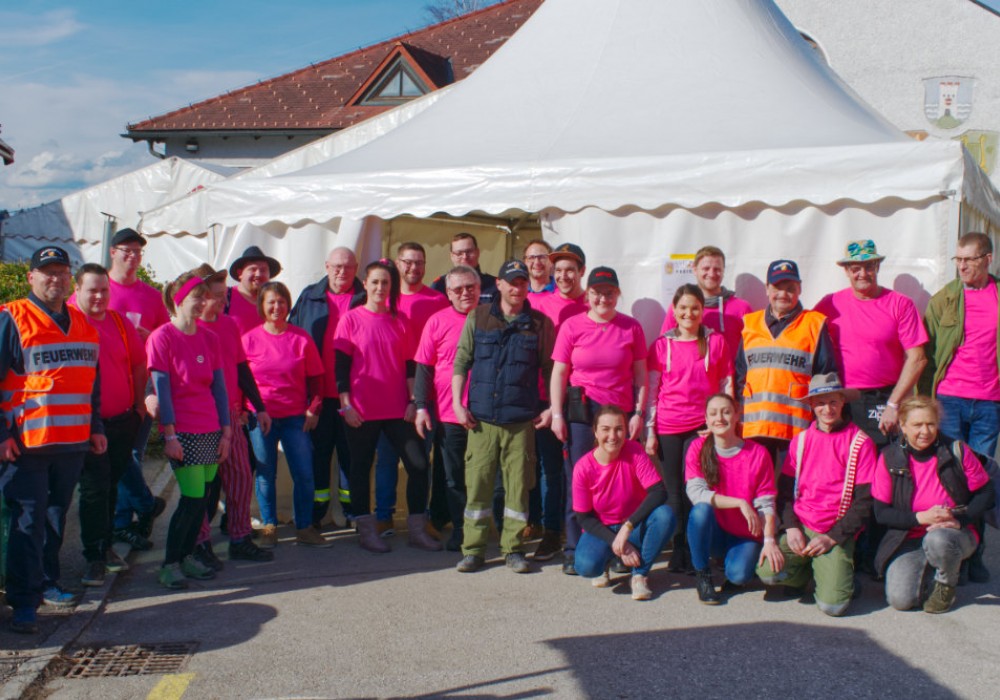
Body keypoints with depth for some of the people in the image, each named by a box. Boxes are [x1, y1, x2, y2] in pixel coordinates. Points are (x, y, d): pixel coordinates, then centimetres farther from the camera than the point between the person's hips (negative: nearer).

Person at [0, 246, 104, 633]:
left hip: (73, 442, 6)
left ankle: (46, 583, 30)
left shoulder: (82, 323, 14)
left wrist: (96, 427, 17)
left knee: (56, 517, 15)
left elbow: (92, 380, 22)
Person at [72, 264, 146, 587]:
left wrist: (139, 403, 10)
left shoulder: (120, 322, 7)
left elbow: (139, 363, 16)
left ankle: (105, 547, 29)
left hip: (122, 421, 5)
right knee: (94, 488, -4)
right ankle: (93, 558, 4)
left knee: (110, 485, 15)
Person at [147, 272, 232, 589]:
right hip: (182, 432, -6)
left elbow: (219, 386, 12)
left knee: (201, 498, 7)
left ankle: (187, 556, 21)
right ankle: (170, 563, 5)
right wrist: (169, 434, -12)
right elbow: (161, 389, -9)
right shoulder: (162, 337, -6)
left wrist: (226, 431, 8)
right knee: (193, 498, -8)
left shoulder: (209, 338, 10)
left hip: (211, 431, 6)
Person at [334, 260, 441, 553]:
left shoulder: (400, 321, 8)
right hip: (362, 410, -3)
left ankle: (417, 529, 10)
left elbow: (409, 365, 9)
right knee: (361, 469, 5)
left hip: (397, 408, 3)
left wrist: (413, 401, 1)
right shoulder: (351, 319, 0)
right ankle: (366, 531, 16)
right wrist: (346, 404, -8)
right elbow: (341, 365, -2)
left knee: (419, 464, -1)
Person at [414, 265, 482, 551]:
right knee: (454, 477, 8)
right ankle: (460, 532, 19)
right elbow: (423, 367, 3)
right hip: (448, 414, 0)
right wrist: (421, 406, -5)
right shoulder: (438, 321, 3)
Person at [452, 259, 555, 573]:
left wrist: (552, 407, 2)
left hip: (522, 418, 0)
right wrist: (457, 403, -1)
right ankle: (473, 549, 10)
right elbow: (461, 362, 7)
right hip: (481, 416, 0)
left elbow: (549, 368, 9)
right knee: (477, 481, 1)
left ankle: (513, 548, 13)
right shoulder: (477, 318, 7)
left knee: (519, 483, 2)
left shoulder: (540, 323, 6)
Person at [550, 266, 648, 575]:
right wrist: (557, 414, -2)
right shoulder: (572, 326, 3)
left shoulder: (631, 328, 5)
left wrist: (639, 413, 1)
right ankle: (574, 552, 8)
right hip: (581, 411, -1)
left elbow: (640, 375, 8)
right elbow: (559, 372, 3)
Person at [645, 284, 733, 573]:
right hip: (668, 429, 1)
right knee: (674, 492, 3)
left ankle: (695, 555, 1)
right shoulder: (661, 345, 7)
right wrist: (650, 431, 3)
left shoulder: (716, 342, 6)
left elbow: (726, 386, 9)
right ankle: (679, 553, 13)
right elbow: (651, 391, 8)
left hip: (703, 427, -1)